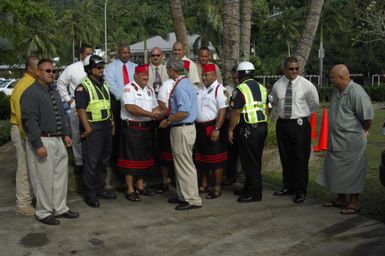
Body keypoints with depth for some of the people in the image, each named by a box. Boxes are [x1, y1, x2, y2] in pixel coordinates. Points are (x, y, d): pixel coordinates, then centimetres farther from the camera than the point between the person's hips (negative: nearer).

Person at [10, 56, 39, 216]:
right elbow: (21, 115, -21)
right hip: (24, 132, -9)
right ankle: (23, 204, 8)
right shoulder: (23, 86, -17)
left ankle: (30, 195, 31)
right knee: (25, 168, -2)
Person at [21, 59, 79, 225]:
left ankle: (60, 208, 27)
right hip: (42, 141, -8)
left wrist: (66, 134, 15)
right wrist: (38, 144, -22)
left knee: (61, 175, 14)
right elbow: (29, 121, -19)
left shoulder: (55, 92, 15)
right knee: (44, 179, 1)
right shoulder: (31, 93, -13)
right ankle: (44, 212, 16)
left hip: (58, 140, 9)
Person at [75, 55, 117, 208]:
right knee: (91, 162, -3)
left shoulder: (104, 85, 16)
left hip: (106, 127, 8)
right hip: (93, 128, -8)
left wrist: (112, 123, 14)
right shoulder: (83, 87, -9)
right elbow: (81, 109, -16)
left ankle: (100, 189, 27)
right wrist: (87, 128, -21)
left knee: (104, 161, 15)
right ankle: (89, 195, 6)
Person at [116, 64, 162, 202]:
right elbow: (130, 107, -23)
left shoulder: (150, 89, 15)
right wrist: (150, 114, -27)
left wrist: (157, 112, -10)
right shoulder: (129, 88, -10)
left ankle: (140, 187, 27)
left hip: (147, 128, 8)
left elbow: (155, 106, 14)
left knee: (144, 157, 14)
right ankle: (130, 190, 6)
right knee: (131, 158, -2)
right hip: (132, 128, -8)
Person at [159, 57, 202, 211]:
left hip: (182, 129, -11)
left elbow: (183, 112, -28)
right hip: (183, 128, 11)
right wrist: (167, 114, 21)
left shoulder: (180, 86, -20)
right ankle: (183, 196, 29)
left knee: (185, 165, -1)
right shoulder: (185, 82, 12)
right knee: (180, 164, 18)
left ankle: (192, 200, 8)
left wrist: (167, 121, -16)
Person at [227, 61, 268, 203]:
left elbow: (236, 113, -15)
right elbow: (266, 109, 14)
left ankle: (254, 193, 6)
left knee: (250, 162, 0)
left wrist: (230, 130, -6)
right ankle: (249, 188, 27)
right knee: (256, 160, 15)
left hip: (248, 129, -8)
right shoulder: (262, 88, 11)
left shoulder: (240, 90, -13)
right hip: (262, 126, 8)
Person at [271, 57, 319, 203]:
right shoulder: (277, 85, 3)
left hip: (299, 124, -4)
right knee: (285, 158, 12)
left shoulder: (306, 85, -5)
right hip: (282, 124, 4)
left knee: (300, 159, -1)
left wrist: (303, 114, 11)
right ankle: (288, 187, 26)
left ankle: (301, 191, 9)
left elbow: (314, 103, 9)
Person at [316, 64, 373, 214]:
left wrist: (364, 131, -3)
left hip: (352, 142, -9)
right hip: (336, 140, 9)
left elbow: (368, 116, -19)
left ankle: (354, 203, 14)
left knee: (352, 173, 1)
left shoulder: (356, 92, -20)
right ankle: (341, 199, 30)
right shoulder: (337, 91, 10)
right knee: (337, 171, 16)